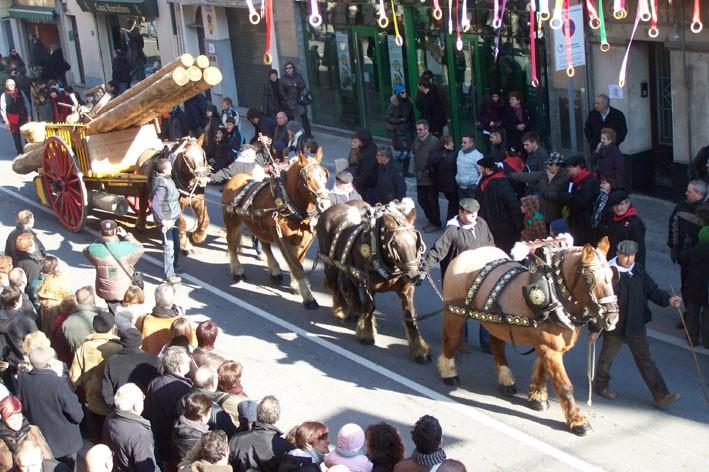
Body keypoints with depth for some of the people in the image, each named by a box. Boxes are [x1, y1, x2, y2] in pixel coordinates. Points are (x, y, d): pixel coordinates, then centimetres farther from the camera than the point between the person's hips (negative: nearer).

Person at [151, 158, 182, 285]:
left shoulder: (167, 178, 1)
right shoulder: (162, 185, -26)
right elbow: (155, 204, -29)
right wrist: (163, 220, -26)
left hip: (173, 218, 9)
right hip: (167, 221, -9)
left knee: (176, 244, 21)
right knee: (169, 247, -2)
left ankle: (173, 267, 39)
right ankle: (169, 276, 5)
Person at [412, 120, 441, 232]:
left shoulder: (434, 141, -15)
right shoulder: (416, 141, 7)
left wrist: (430, 172, -14)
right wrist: (416, 169, 13)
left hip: (430, 178, -7)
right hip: (420, 177, 7)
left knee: (432, 201, 1)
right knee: (422, 200, 15)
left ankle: (435, 223, 15)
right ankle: (430, 219, 32)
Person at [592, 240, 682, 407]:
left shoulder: (638, 270, -1)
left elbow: (651, 290, 5)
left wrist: (668, 299, -14)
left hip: (636, 324, 5)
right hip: (614, 325, -4)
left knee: (645, 359, 9)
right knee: (608, 356, 16)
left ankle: (661, 396, 10)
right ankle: (601, 385, 40)